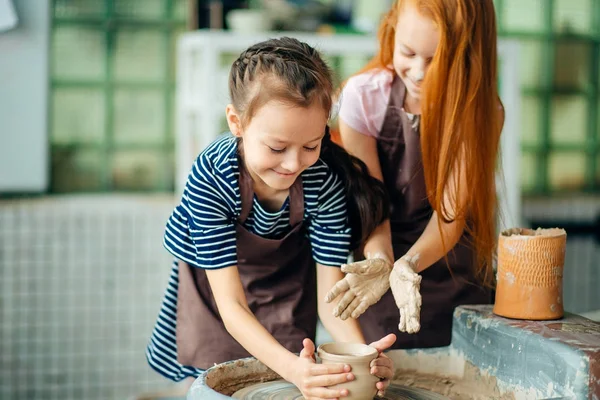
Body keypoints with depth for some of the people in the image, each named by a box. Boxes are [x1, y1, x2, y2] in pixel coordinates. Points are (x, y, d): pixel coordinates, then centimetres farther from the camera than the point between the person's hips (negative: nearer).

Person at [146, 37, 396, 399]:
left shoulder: (325, 182, -29)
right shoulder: (210, 178, -36)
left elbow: (329, 295, -25)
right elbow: (231, 304, -37)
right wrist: (292, 368, -53)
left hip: (287, 289, 2)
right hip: (213, 285, -2)